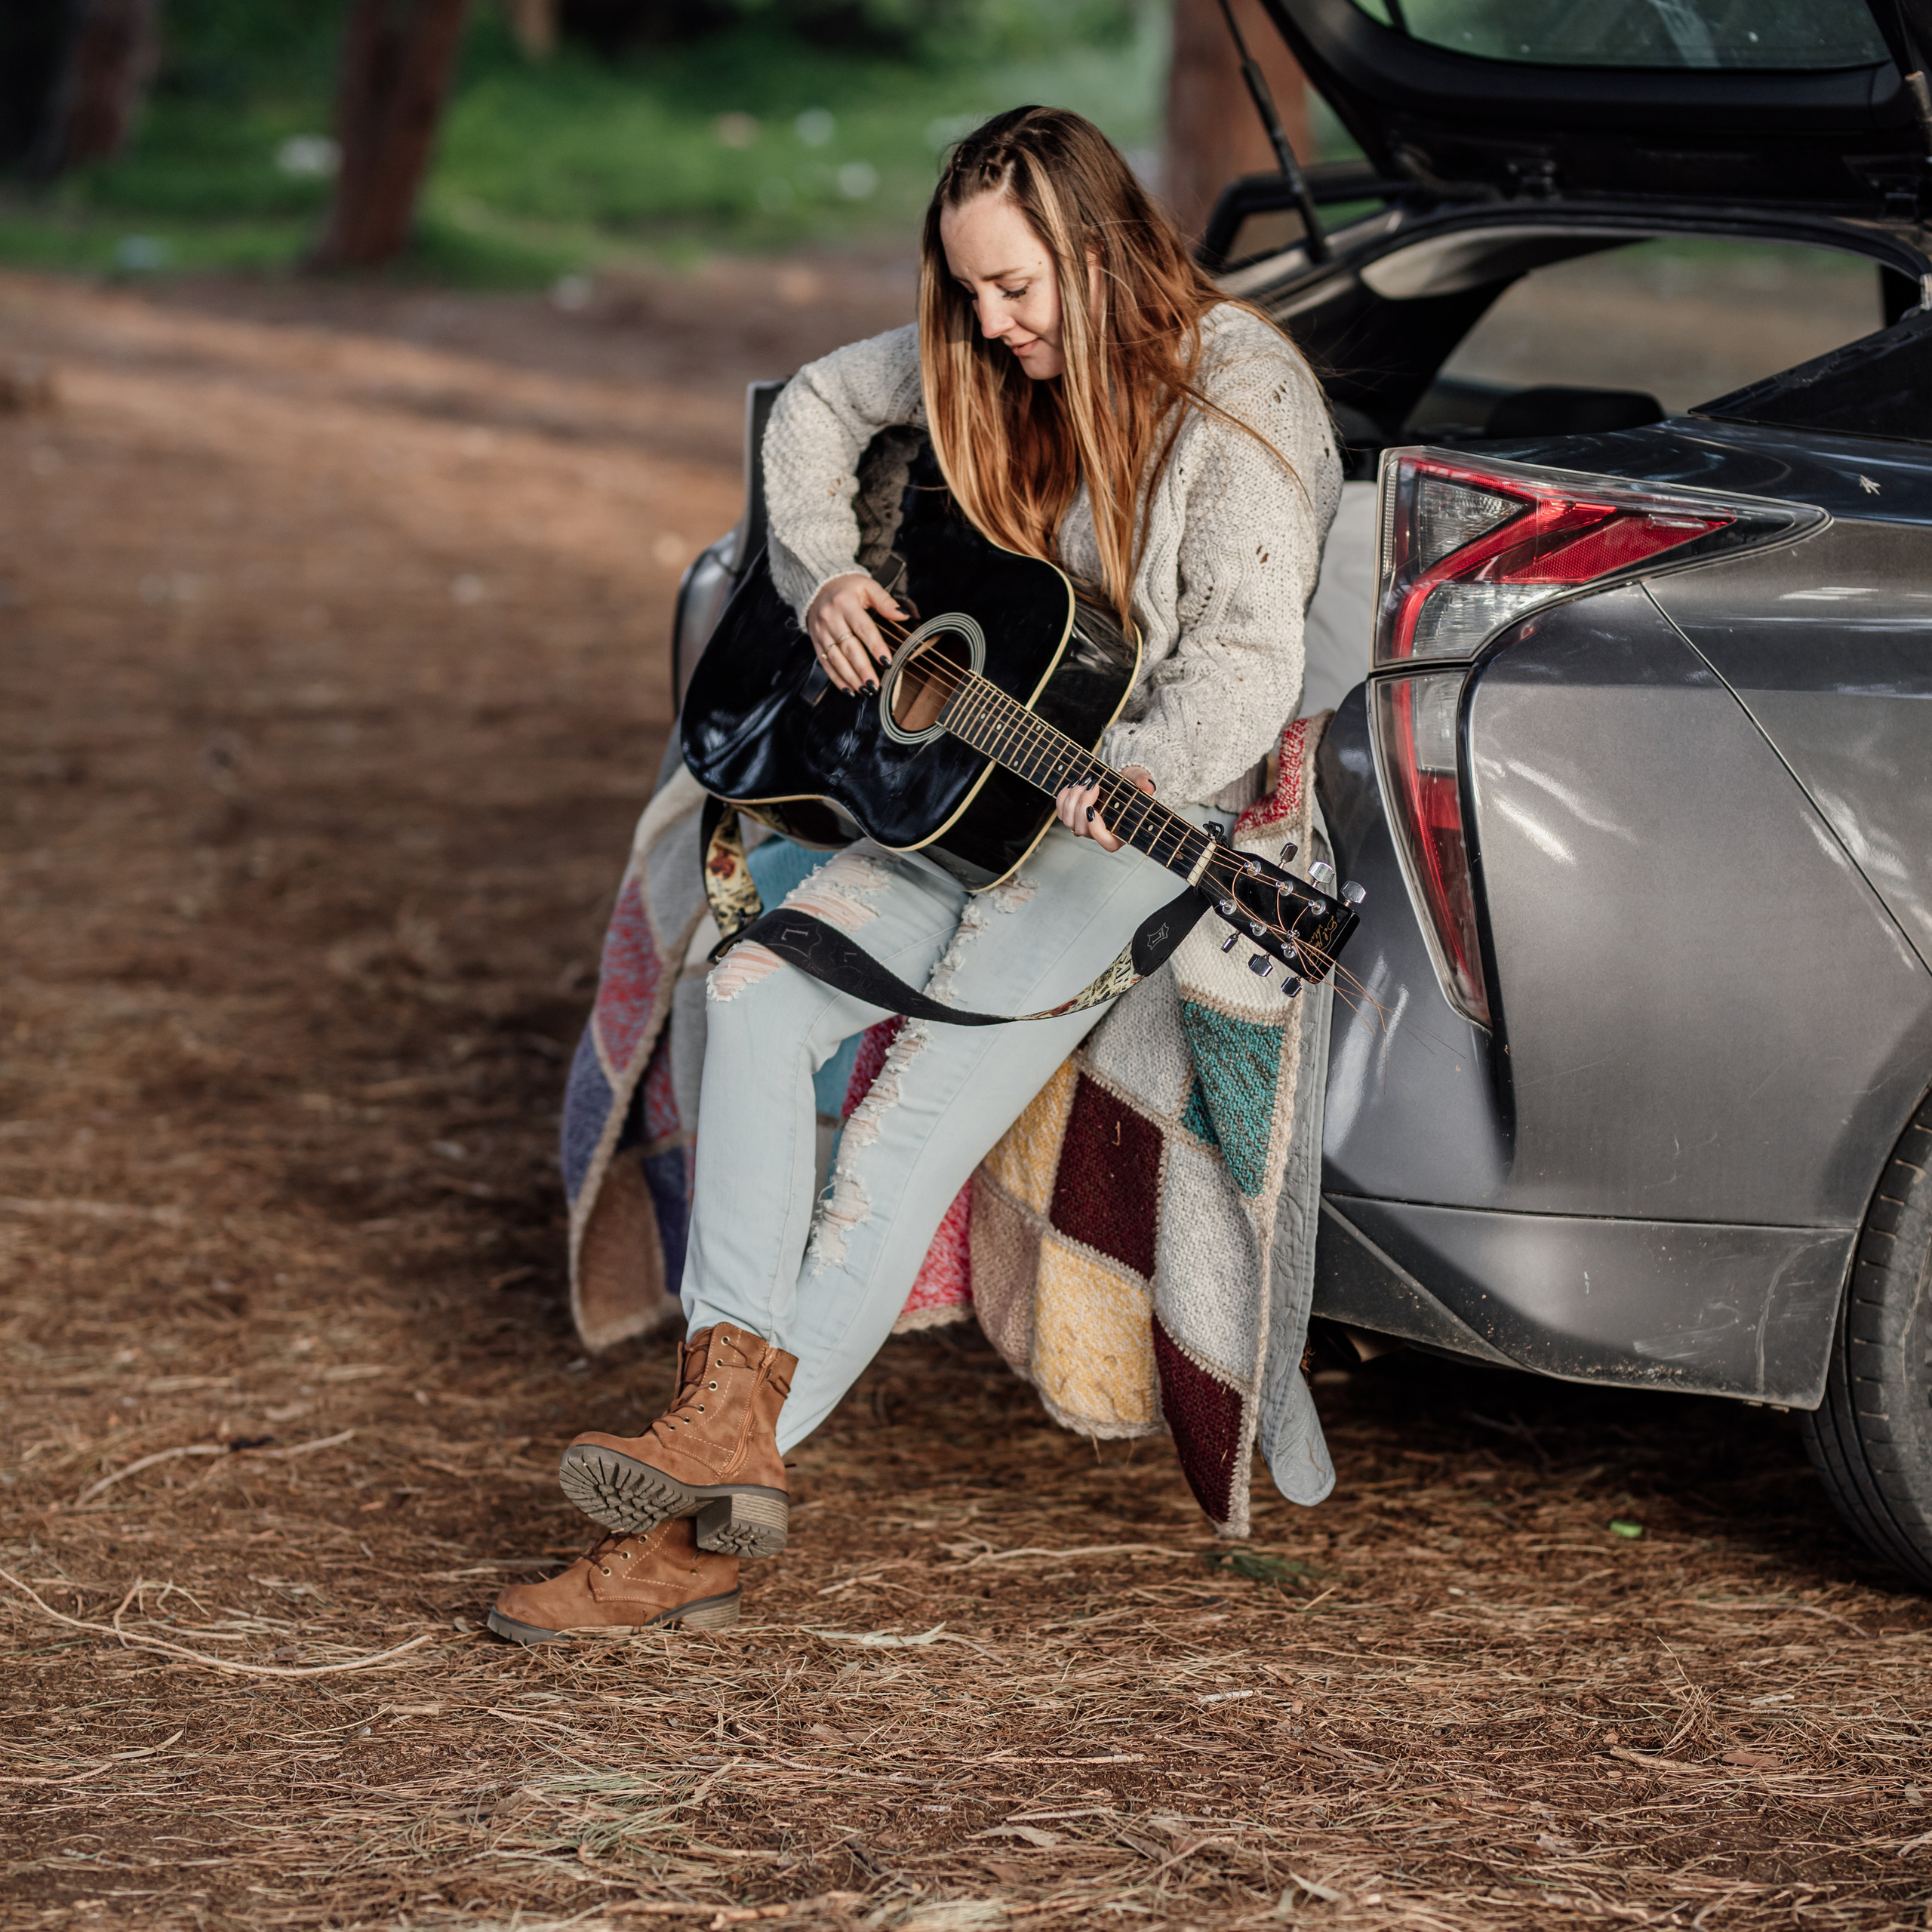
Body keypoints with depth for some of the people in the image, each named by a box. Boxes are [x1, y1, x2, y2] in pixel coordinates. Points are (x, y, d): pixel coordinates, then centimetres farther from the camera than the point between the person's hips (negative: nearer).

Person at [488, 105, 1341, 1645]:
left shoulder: (1239, 394, -13)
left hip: (1158, 815, -7)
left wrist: (1119, 778, -40)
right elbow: (817, 408, 23)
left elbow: (1242, 670, -22)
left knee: (917, 1117, -22)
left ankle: (700, 1524, -24)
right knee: (760, 984, -18)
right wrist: (823, 570, 4)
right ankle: (732, 1392, -27)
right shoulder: (999, 360, 8)